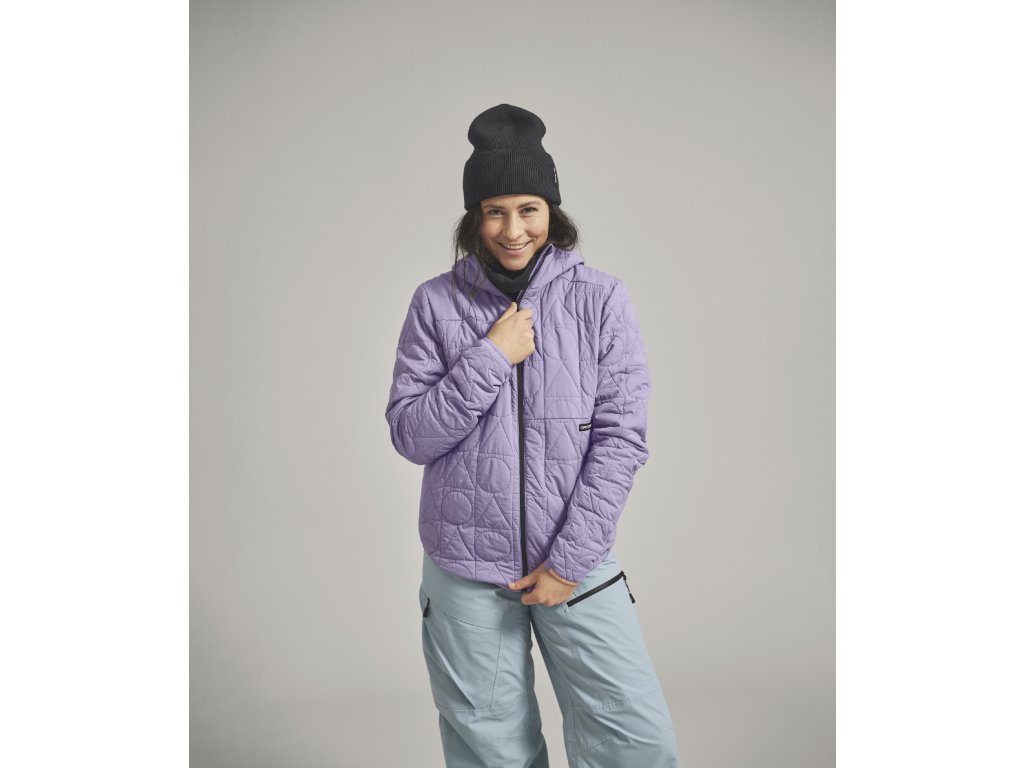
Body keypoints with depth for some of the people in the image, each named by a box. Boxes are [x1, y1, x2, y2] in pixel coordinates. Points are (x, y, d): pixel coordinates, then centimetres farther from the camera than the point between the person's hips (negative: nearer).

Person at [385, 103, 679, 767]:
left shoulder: (601, 299, -2)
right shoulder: (437, 303, 0)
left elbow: (621, 436, -6)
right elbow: (411, 435, -3)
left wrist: (570, 561, -10)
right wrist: (489, 358, -14)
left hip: (578, 562, 0)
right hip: (466, 569, 0)